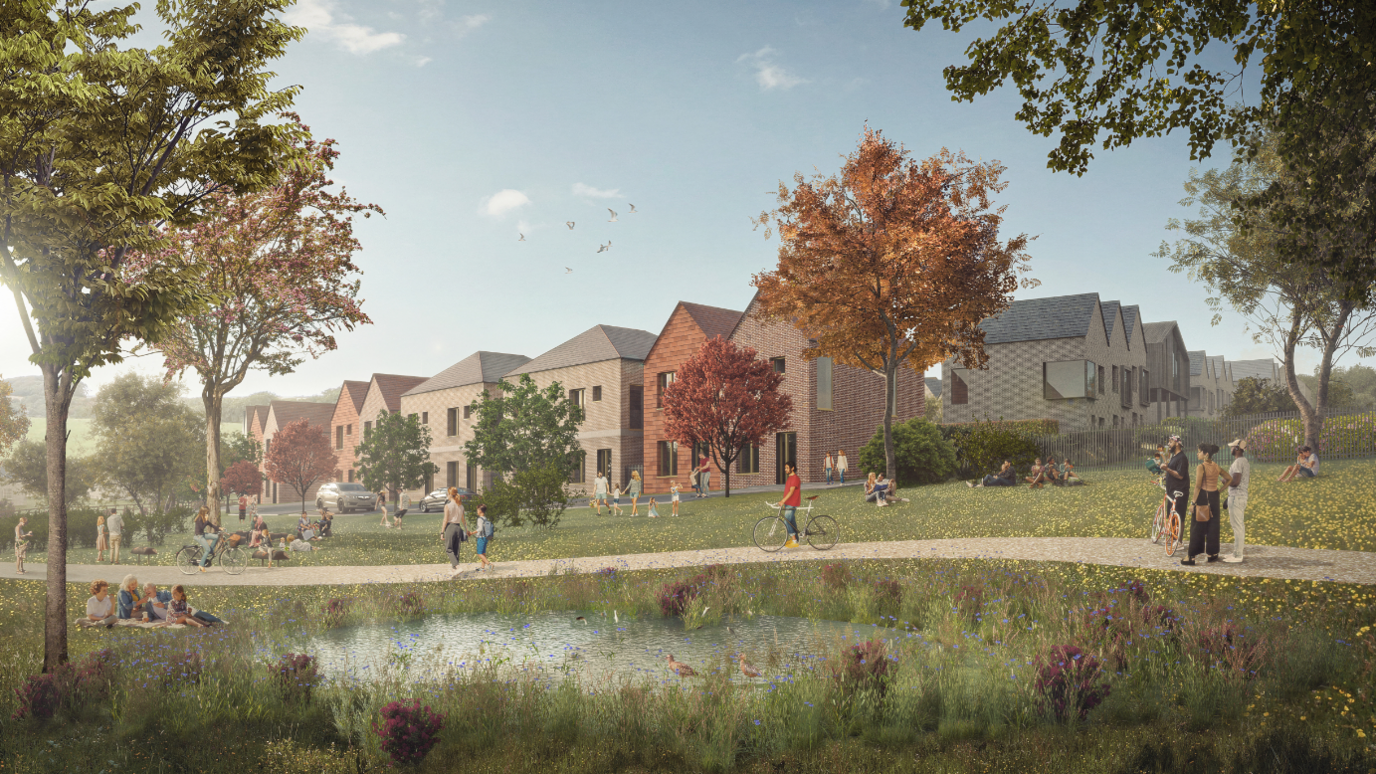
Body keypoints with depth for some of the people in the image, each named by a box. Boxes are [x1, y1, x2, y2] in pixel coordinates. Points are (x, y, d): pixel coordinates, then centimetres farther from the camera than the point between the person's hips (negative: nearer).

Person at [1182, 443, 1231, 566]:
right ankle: (1213, 554, 20)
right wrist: (1220, 490, 13)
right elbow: (1229, 479, 12)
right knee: (1213, 526, 14)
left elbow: (1198, 486, -18)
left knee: (1197, 527, -2)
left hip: (1203, 497, -6)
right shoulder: (1216, 467, 6)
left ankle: (1191, 557, -1)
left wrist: (1194, 501, -13)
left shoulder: (1201, 467, -14)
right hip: (1214, 497, 6)